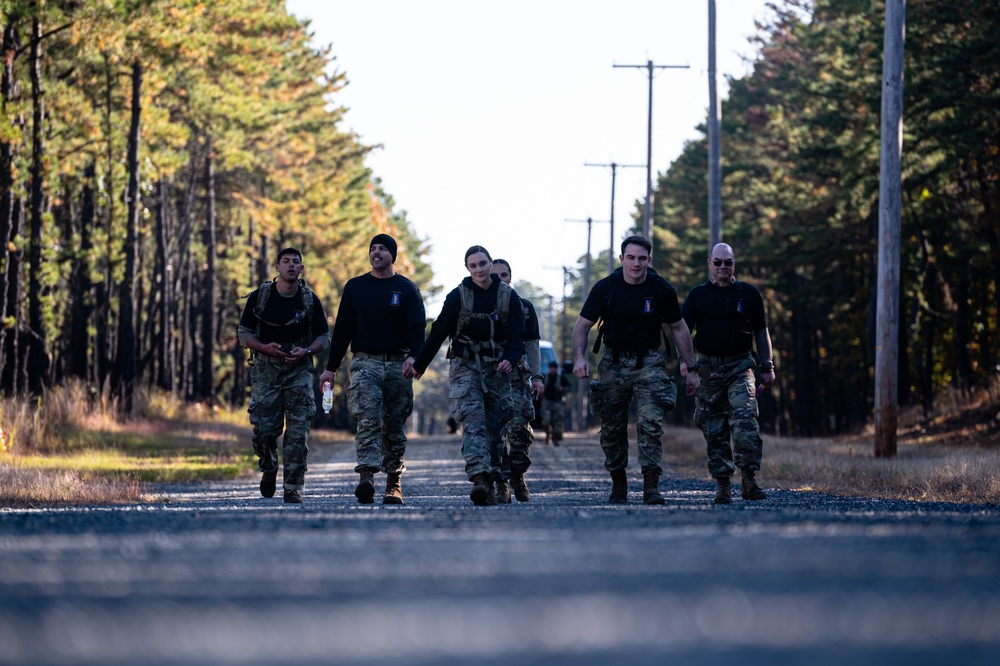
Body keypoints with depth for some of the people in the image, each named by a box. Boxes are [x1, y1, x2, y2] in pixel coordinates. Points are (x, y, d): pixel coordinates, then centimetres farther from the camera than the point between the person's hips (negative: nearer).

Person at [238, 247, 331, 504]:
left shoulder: (310, 300, 4)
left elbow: (324, 337, 9)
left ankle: (293, 488, -5)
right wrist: (265, 347, -13)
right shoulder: (259, 297, 2)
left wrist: (306, 351, -11)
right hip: (266, 369, 0)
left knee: (298, 431, -8)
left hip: (298, 369, 0)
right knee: (264, 428, -4)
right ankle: (269, 470, 26)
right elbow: (244, 333, 5)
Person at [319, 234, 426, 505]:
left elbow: (417, 328, -2)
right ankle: (366, 477, -28)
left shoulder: (407, 289, 7)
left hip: (398, 365, 0)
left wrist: (413, 357, -21)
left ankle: (393, 482, 11)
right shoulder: (355, 287, 12)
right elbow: (342, 329, 13)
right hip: (365, 363, 0)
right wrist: (331, 368, 9)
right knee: (368, 420, -17)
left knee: (395, 427, 4)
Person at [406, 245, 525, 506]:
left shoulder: (508, 296, 3)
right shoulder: (457, 296, 1)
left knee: (494, 426, 3)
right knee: (473, 422, -18)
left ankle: (489, 484, 11)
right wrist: (419, 364, 8)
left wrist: (510, 359, -20)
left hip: (496, 369, 2)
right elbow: (438, 333, 6)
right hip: (465, 367, -2)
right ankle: (480, 478, -31)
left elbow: (517, 336, 0)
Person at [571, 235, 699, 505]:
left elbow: (679, 329, 6)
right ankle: (618, 482, 21)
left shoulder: (661, 290, -6)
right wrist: (579, 358, -19)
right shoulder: (605, 288, -7)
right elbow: (582, 325, -2)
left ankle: (651, 485, -19)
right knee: (612, 428, 5)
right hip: (613, 361, 1)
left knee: (651, 420, -18)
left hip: (649, 361, -1)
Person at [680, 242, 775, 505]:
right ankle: (722, 485, 7)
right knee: (713, 430, 1)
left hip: (740, 367, -1)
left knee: (744, 418, -19)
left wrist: (767, 366, 10)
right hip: (708, 368, 1)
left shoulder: (749, 294, 10)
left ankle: (749, 480, -19)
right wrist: (685, 360, -9)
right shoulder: (698, 295, 8)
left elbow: (761, 331, 16)